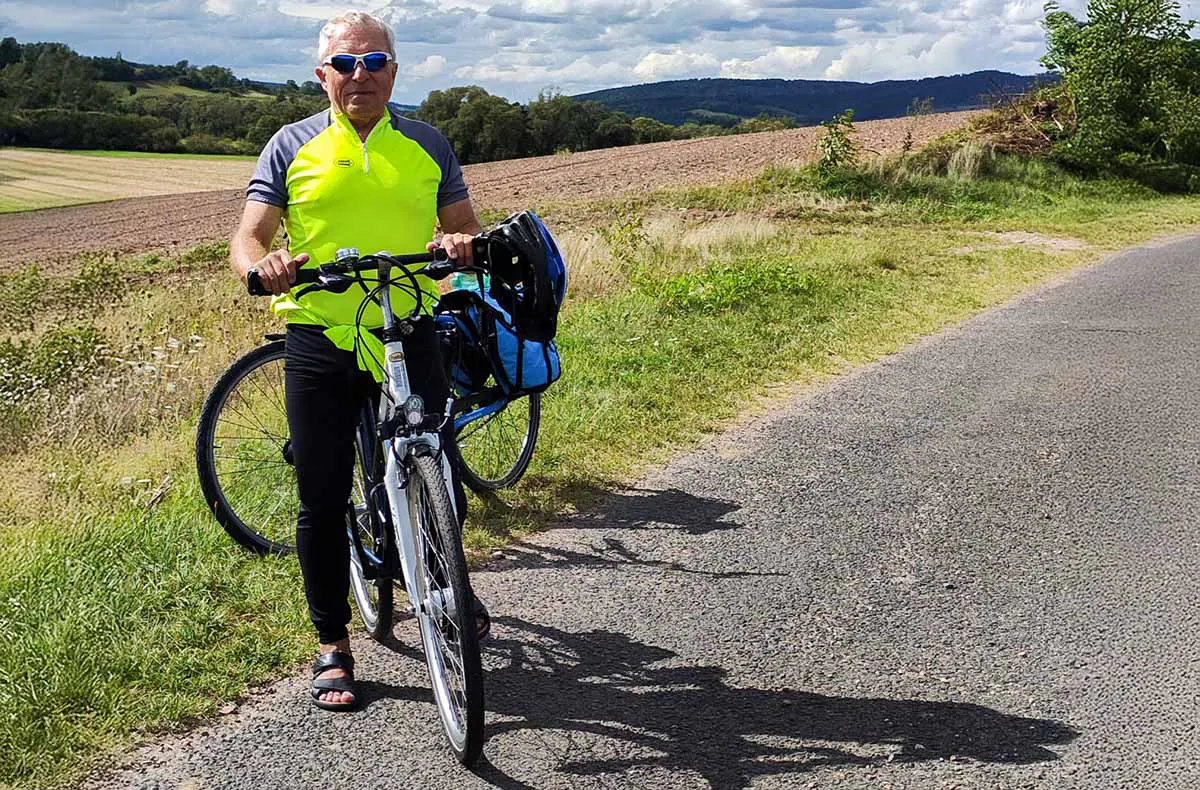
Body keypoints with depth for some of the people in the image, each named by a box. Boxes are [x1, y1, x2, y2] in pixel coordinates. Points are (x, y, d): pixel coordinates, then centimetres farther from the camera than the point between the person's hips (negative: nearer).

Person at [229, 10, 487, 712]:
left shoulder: (428, 145, 9)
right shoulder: (293, 147, 5)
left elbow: (465, 228, 12)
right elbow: (247, 241, 2)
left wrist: (463, 244, -13)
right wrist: (263, 266, -22)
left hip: (410, 338, 1)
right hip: (320, 346, -1)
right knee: (324, 503, 5)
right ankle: (334, 645, 22)